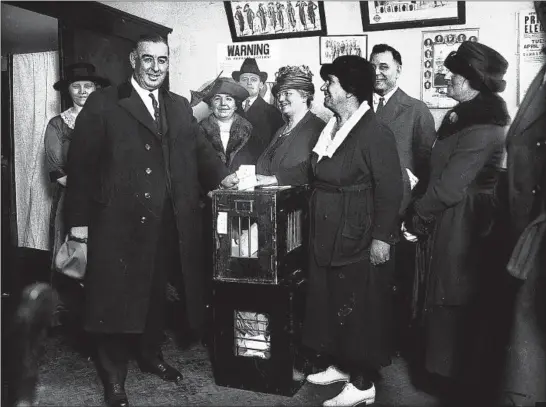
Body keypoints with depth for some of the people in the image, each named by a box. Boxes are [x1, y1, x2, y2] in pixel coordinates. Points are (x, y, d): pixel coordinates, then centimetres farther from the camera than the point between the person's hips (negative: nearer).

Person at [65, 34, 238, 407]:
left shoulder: (180, 107, 15)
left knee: (156, 292, 17)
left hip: (167, 224, 5)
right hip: (118, 222, -4)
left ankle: (151, 355, 37)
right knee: (115, 296, 5)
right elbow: (81, 163, -6)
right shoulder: (103, 104, -2)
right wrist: (79, 219, -9)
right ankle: (114, 377, 20)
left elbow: (201, 149, 12)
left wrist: (221, 175, -7)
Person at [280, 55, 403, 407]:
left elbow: (389, 191, -19)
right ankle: (341, 364, 36)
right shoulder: (331, 129, 9)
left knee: (360, 308, 4)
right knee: (331, 302, 18)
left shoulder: (376, 134, -17)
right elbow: (311, 170, 18)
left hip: (359, 241, -8)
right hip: (328, 236, 9)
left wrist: (382, 237, -20)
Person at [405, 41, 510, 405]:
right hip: (450, 220, 9)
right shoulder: (464, 116, 10)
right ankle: (452, 374, 36)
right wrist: (421, 208, 3)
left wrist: (416, 216, -9)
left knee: (453, 304, 5)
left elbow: (450, 185, -21)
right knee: (446, 301, 18)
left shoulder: (481, 126, -21)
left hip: (460, 226, -9)